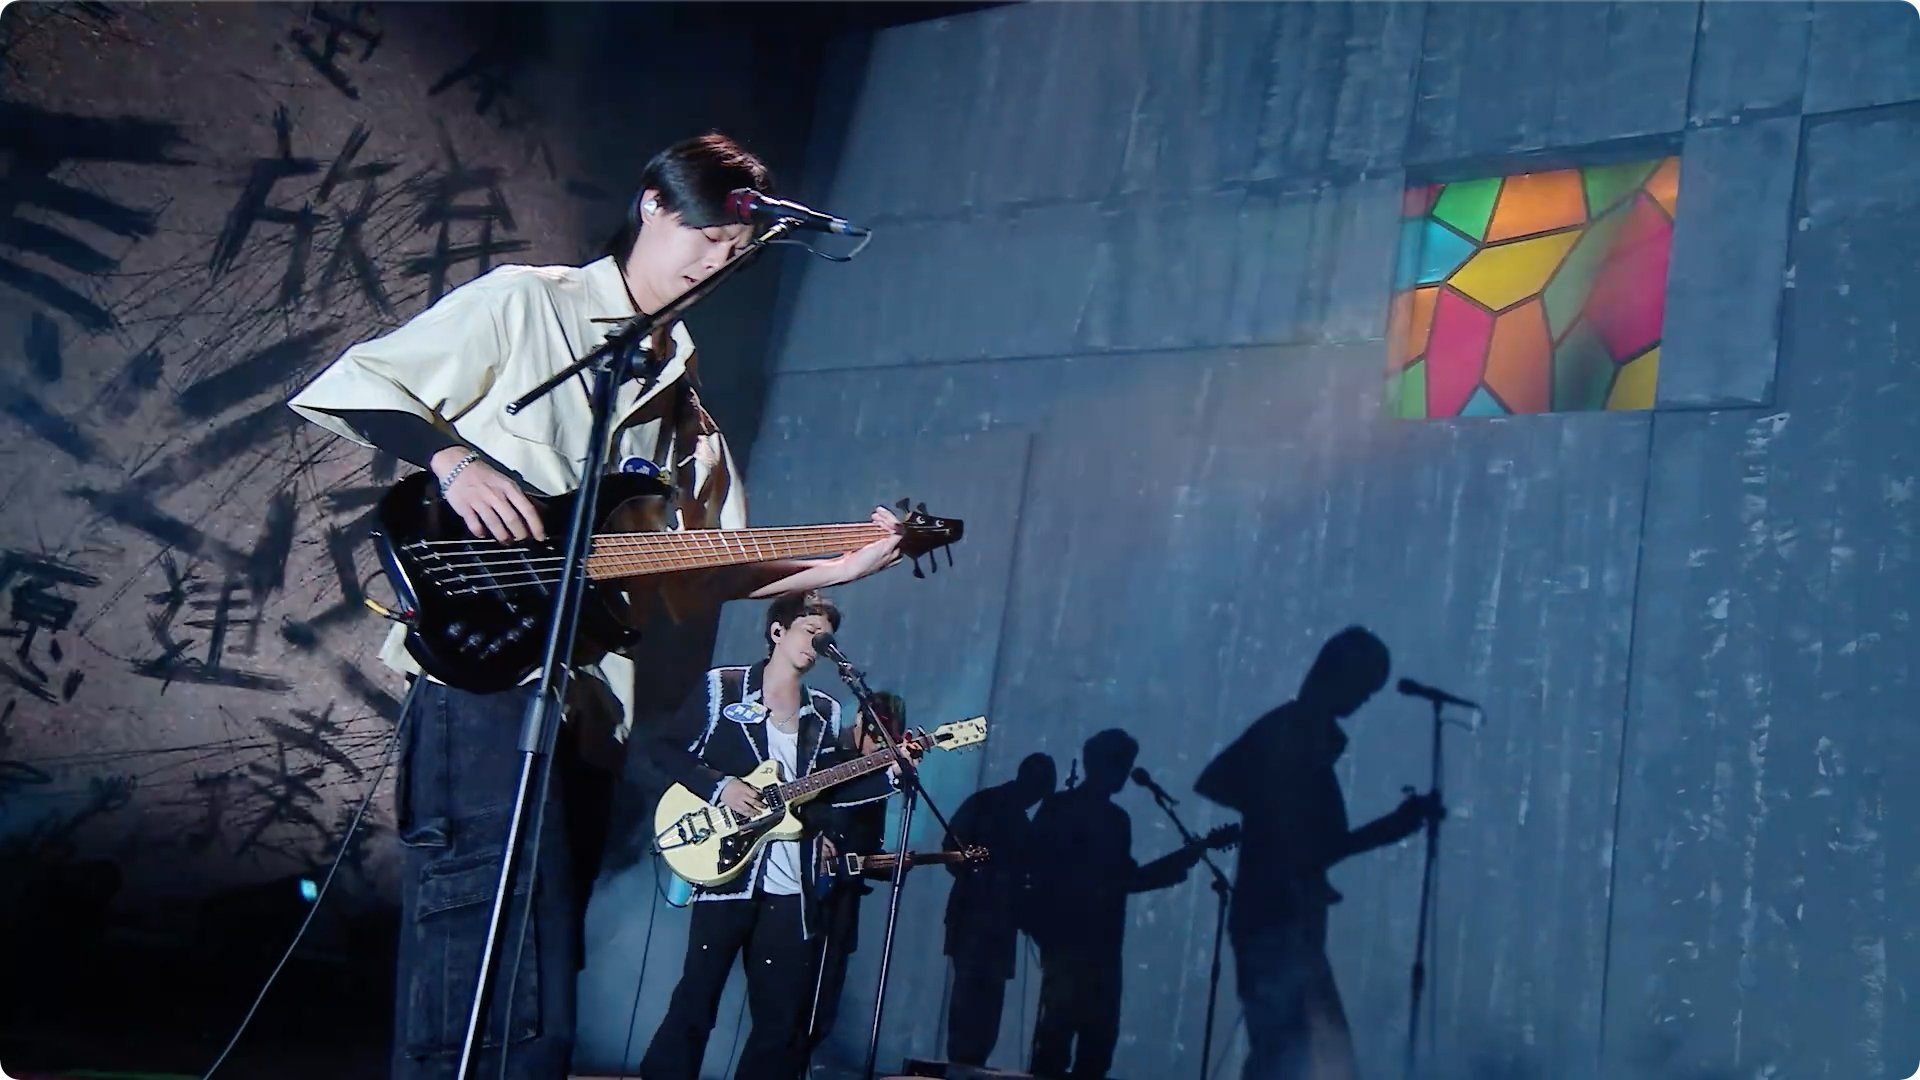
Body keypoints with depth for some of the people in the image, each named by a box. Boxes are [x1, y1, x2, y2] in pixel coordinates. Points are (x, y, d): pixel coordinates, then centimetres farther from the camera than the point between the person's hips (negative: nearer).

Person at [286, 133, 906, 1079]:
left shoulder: (680, 400, 22)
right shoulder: (524, 303, 2)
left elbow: (705, 572, 17)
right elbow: (346, 390, -1)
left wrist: (836, 567, 5)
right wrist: (453, 458, -17)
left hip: (588, 702, 8)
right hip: (484, 675, -8)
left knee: (542, 974, 12)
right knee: (490, 979, -14)